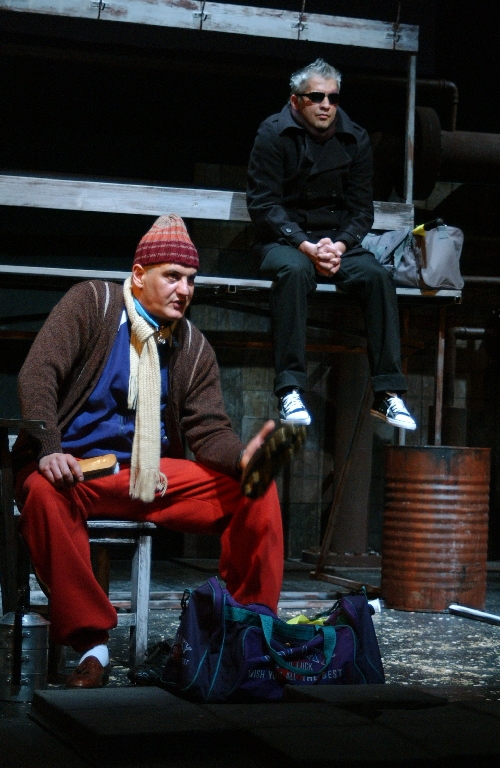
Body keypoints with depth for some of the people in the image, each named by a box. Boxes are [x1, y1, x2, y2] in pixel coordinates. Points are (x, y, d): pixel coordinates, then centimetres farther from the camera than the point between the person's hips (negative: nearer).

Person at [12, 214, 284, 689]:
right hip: (77, 470, -4)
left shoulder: (193, 347, 7)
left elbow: (208, 432, 1)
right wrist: (49, 450, -29)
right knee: (44, 490, -40)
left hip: (154, 477, 4)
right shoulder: (92, 303, -3)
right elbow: (39, 373, -12)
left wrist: (242, 456, -24)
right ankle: (91, 642, -31)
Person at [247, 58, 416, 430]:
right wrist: (306, 246, -21)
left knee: (376, 275, -26)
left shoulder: (355, 139, 5)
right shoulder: (274, 134, -4)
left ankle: (388, 393, -26)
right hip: (284, 241, -3)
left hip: (338, 241, 3)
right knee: (294, 270, -37)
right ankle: (290, 389, -39)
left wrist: (340, 245, -14)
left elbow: (362, 208, 6)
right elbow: (263, 204, -9)